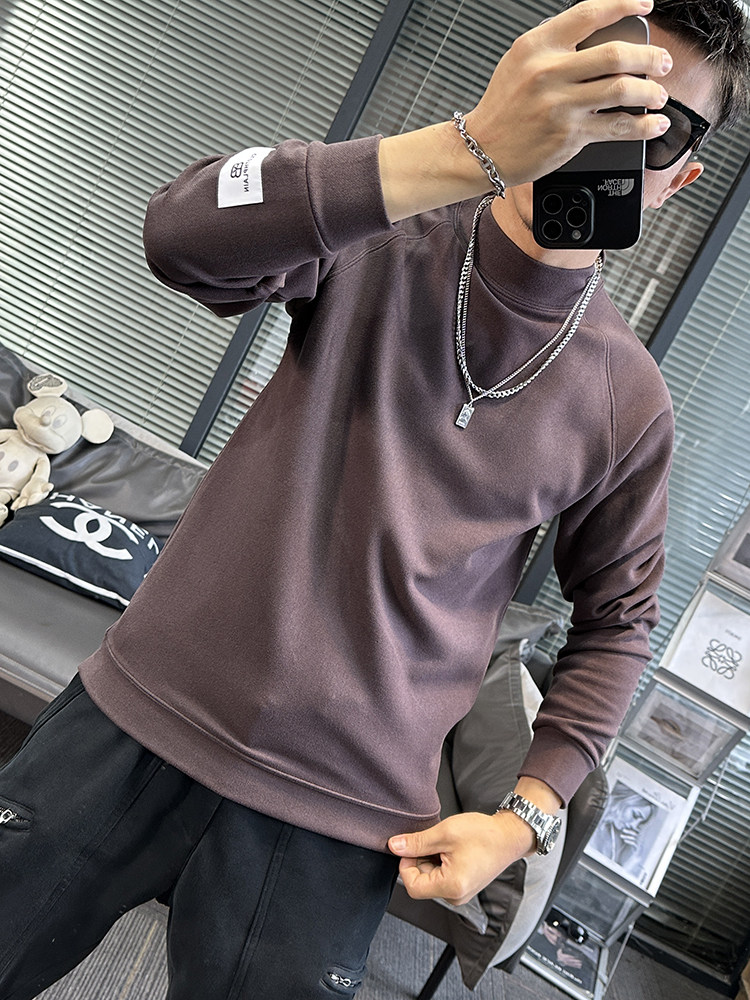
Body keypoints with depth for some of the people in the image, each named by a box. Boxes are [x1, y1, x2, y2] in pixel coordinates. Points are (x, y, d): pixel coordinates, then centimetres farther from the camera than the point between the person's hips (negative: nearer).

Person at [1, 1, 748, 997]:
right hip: (141, 715, 1)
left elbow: (616, 620, 10)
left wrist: (530, 812, 0)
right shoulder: (378, 237, -3)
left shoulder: (630, 402, -1)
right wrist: (471, 149, -34)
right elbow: (183, 234, -23)